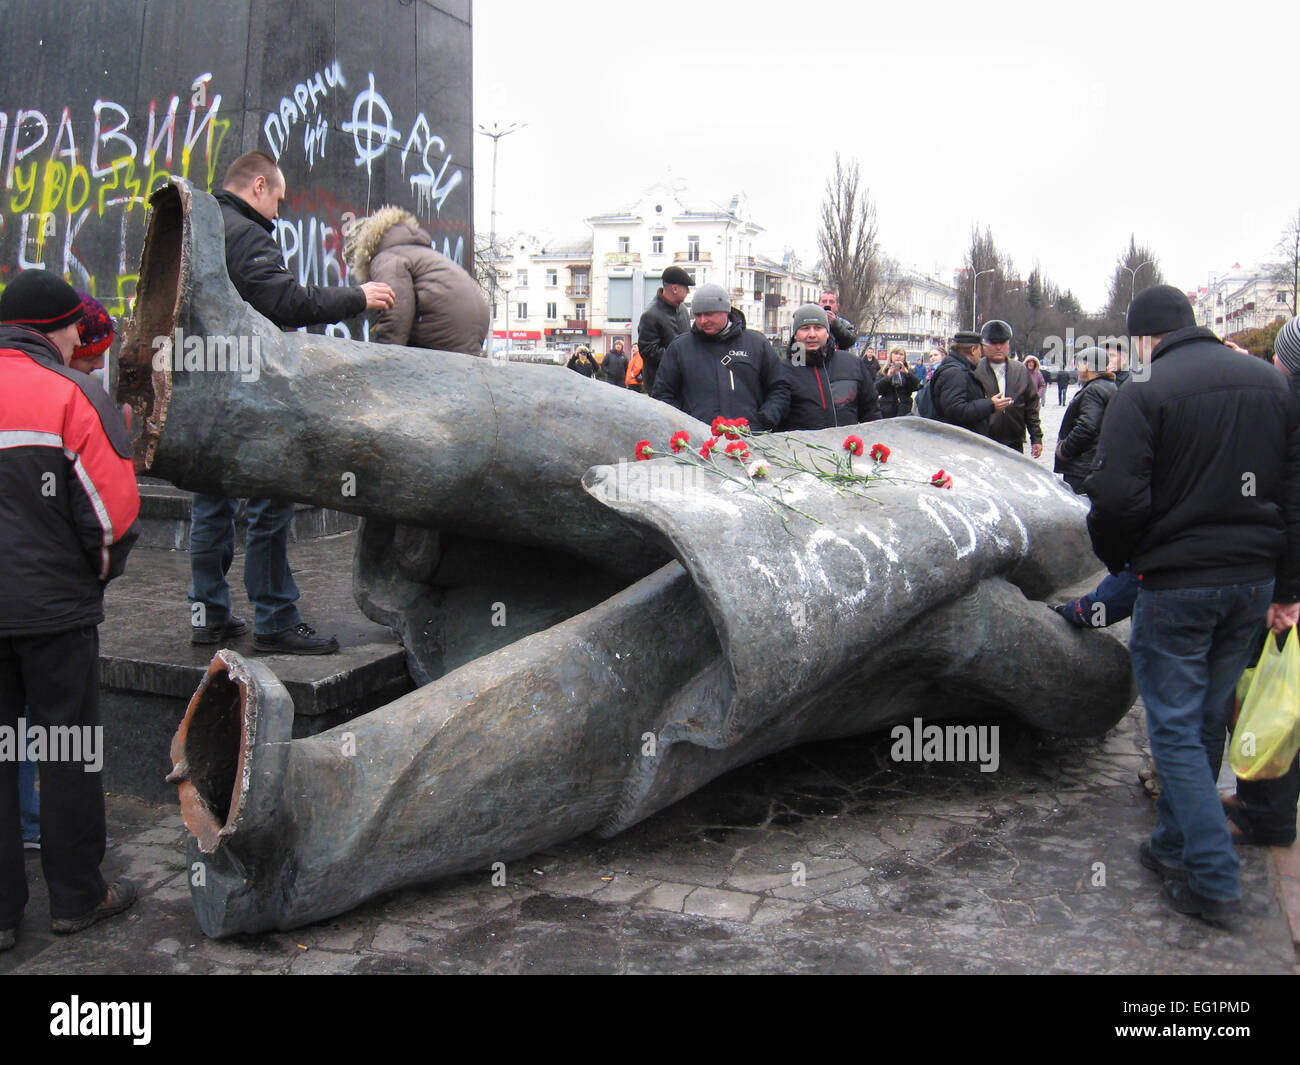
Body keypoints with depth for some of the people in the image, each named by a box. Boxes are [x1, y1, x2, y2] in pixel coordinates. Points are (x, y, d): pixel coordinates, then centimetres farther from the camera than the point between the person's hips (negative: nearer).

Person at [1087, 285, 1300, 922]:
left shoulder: (1144, 393, -12)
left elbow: (1117, 497, -20)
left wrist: (1117, 559, 1)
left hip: (1177, 583, -6)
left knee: (1176, 728, 3)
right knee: (1209, 721, 17)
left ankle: (1214, 880, 4)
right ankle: (1175, 845, 31)